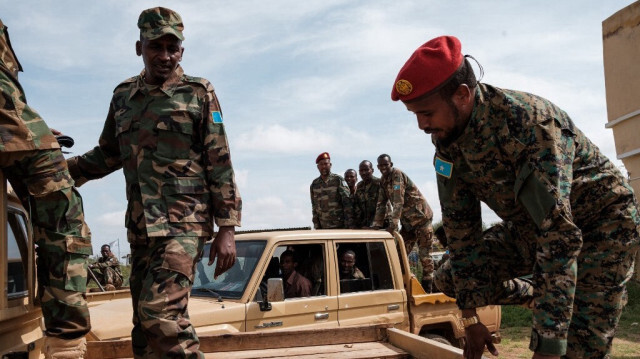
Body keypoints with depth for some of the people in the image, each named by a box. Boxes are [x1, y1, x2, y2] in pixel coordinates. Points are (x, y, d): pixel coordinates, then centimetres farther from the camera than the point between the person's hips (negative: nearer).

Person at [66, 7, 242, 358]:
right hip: (140, 227, 6)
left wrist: (226, 229, -9)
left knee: (160, 310, -21)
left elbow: (220, 165, -4)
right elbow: (107, 155, 23)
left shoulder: (199, 93, 0)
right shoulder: (123, 95, 13)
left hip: (184, 223, -5)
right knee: (143, 326, 9)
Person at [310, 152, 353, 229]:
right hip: (323, 228, 4)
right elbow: (314, 207, 13)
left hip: (340, 227, -4)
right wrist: (317, 227, 8)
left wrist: (349, 225, -13)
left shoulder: (338, 180, -4)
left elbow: (347, 203, -7)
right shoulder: (314, 184, 9)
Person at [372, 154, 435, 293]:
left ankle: (427, 289, 3)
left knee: (424, 254, -4)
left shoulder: (397, 175, -18)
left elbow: (398, 202, -26)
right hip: (407, 221, 8)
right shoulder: (383, 182, 7)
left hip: (421, 217, -8)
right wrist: (376, 225, -7)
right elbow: (381, 204, 4)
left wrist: (393, 225, -32)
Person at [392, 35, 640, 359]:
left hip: (601, 221, -6)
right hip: (534, 228, 6)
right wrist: (469, 317, -5)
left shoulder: (531, 122, -35)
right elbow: (460, 224, -6)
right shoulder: (446, 140, -13)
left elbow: (559, 236, -39)